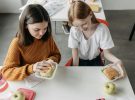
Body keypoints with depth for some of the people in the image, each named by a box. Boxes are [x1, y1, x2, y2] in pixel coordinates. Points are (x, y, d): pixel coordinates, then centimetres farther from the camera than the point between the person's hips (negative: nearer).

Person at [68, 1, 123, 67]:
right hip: (80, 60, 0)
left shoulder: (102, 29, -25)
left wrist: (117, 60, -37)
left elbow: (106, 53, -18)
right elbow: (75, 55, -17)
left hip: (95, 60, 0)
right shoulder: (74, 31, -24)